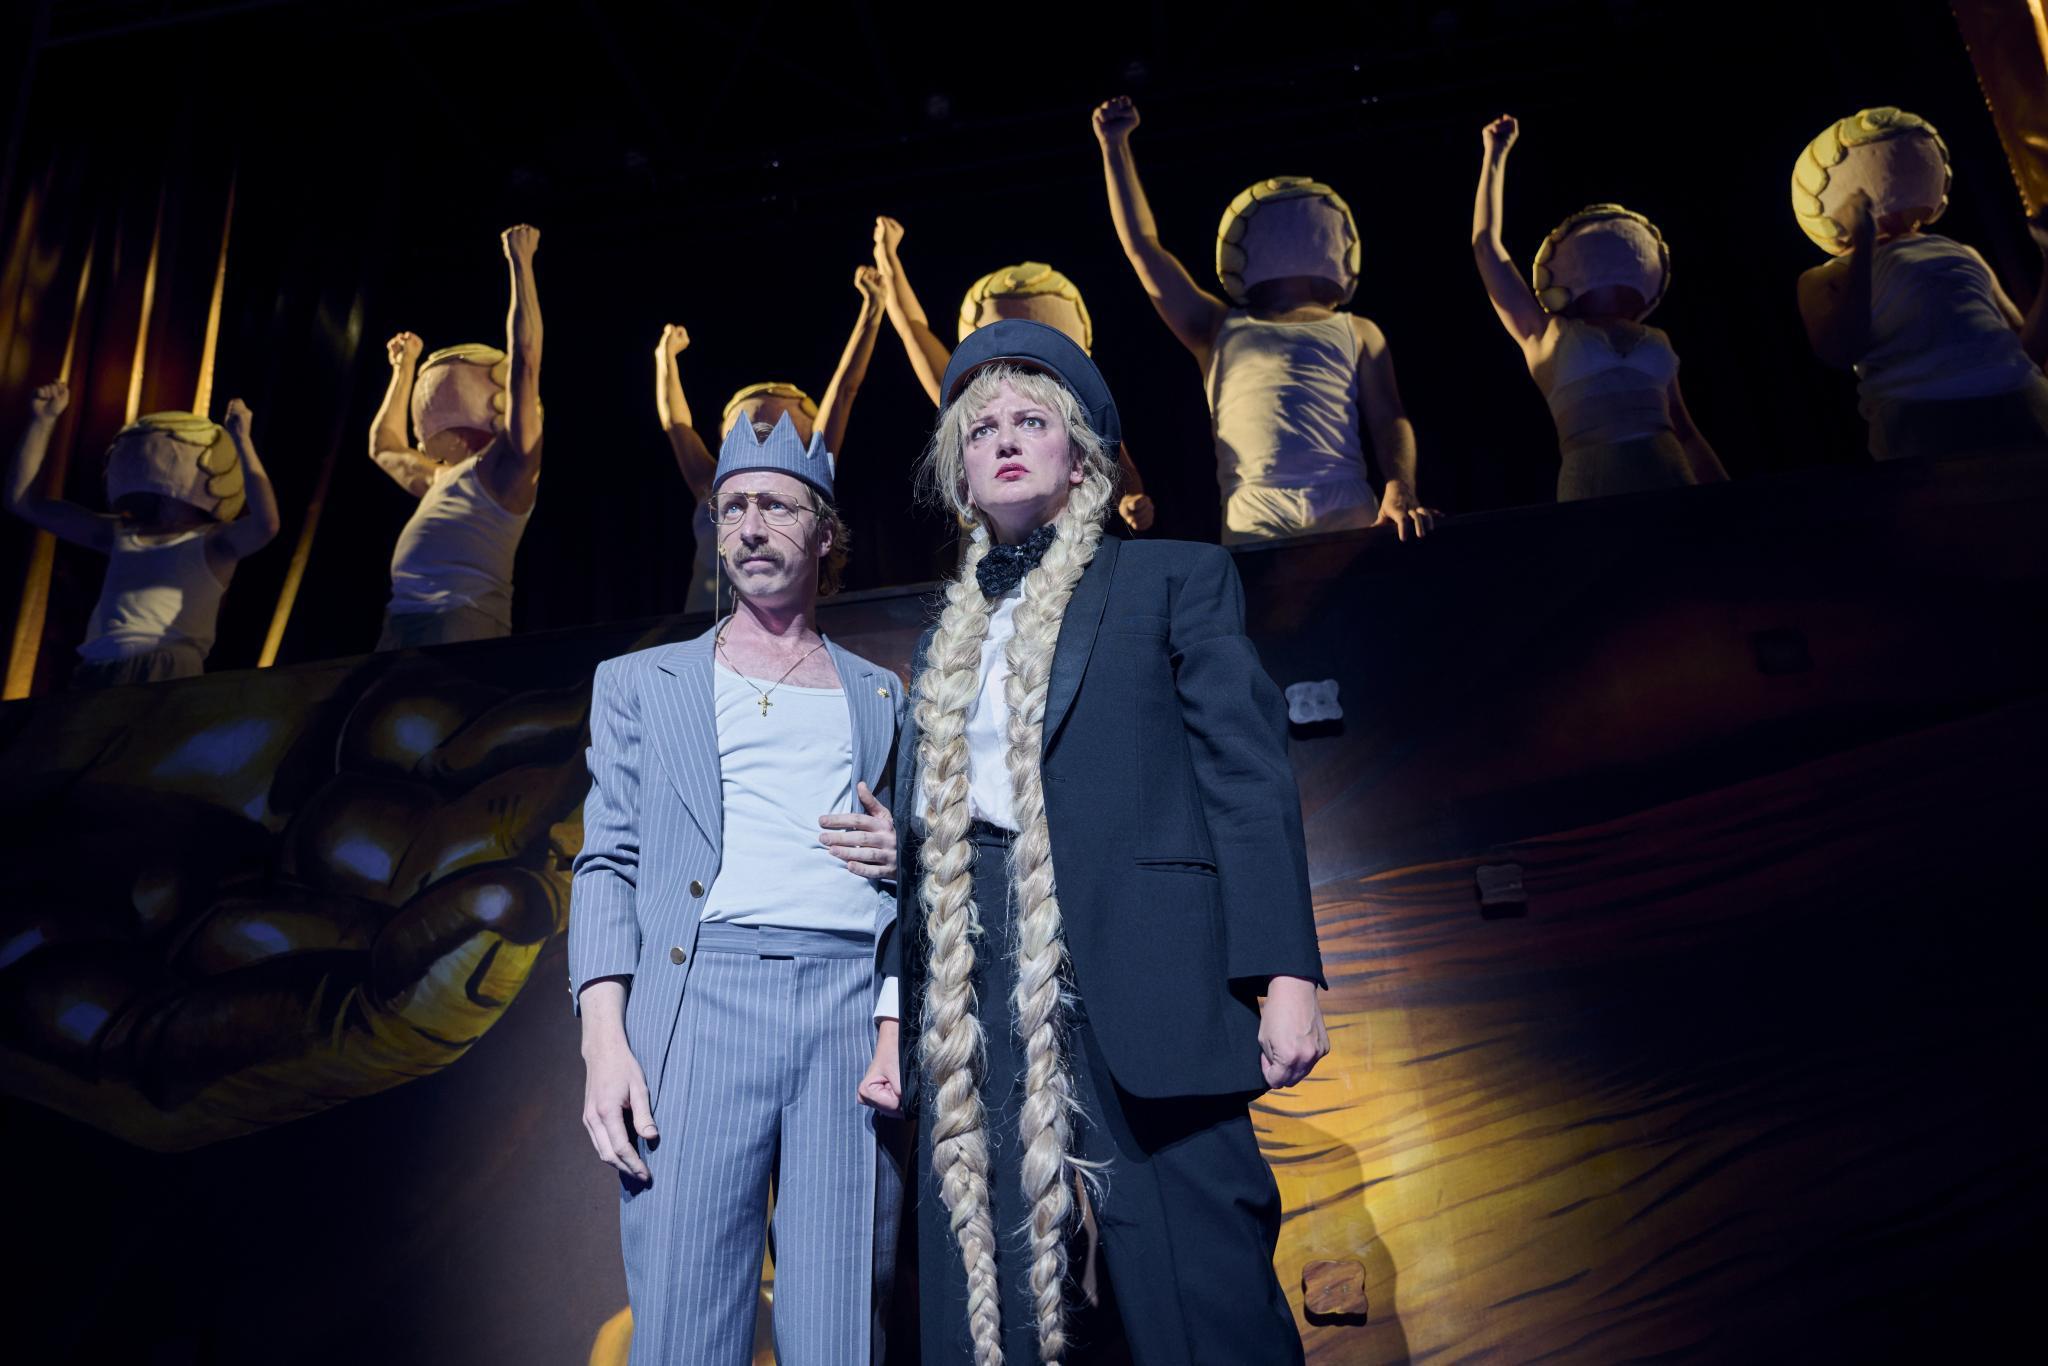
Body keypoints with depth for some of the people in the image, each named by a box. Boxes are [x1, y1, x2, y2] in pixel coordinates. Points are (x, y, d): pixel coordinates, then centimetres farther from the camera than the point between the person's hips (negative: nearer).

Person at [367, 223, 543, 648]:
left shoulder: (505, 466, 4)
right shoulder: (444, 479, 28)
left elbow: (524, 360, -4)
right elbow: (384, 445, 47)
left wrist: (520, 263, -2)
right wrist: (405, 367, 48)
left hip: (463, 628, -8)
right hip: (402, 626, 8)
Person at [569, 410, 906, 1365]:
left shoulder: (885, 701, 20)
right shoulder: (639, 684, 17)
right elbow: (608, 865, 9)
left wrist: (908, 855, -1)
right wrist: (603, 1038, -4)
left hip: (857, 1007, 1)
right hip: (698, 1000, 0)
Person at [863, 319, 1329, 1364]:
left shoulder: (1175, 579, 10)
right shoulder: (944, 642, 22)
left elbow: (1248, 777, 0)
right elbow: (920, 841, 19)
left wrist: (1285, 973, -11)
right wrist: (896, 1019, 13)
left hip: (1136, 987, -4)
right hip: (975, 1005, 4)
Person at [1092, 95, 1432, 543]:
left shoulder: (1356, 332, 24)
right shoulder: (1220, 330, 24)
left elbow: (1390, 420, 11)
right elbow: (1142, 246, 23)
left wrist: (1400, 493, -10)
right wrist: (1115, 147, 26)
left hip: (1349, 516, 0)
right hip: (1253, 524, 0)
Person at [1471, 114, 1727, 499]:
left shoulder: (1655, 340, 24)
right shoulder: (1547, 334, 14)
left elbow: (1686, 433, 25)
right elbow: (1486, 244, 14)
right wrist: (1495, 156, 20)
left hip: (1669, 480, 4)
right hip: (1592, 484, -3)